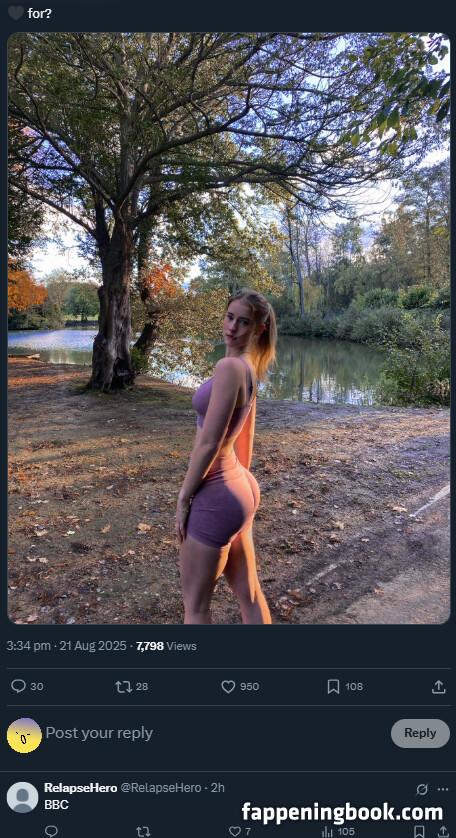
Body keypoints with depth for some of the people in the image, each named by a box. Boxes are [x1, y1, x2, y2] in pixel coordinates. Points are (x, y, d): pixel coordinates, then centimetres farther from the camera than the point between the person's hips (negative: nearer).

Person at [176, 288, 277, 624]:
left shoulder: (229, 366, -21)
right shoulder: (250, 368, 8)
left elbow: (208, 443, -22)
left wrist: (183, 498, -11)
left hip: (217, 498, -9)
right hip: (241, 488, 9)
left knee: (195, 606, 10)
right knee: (250, 596, 20)